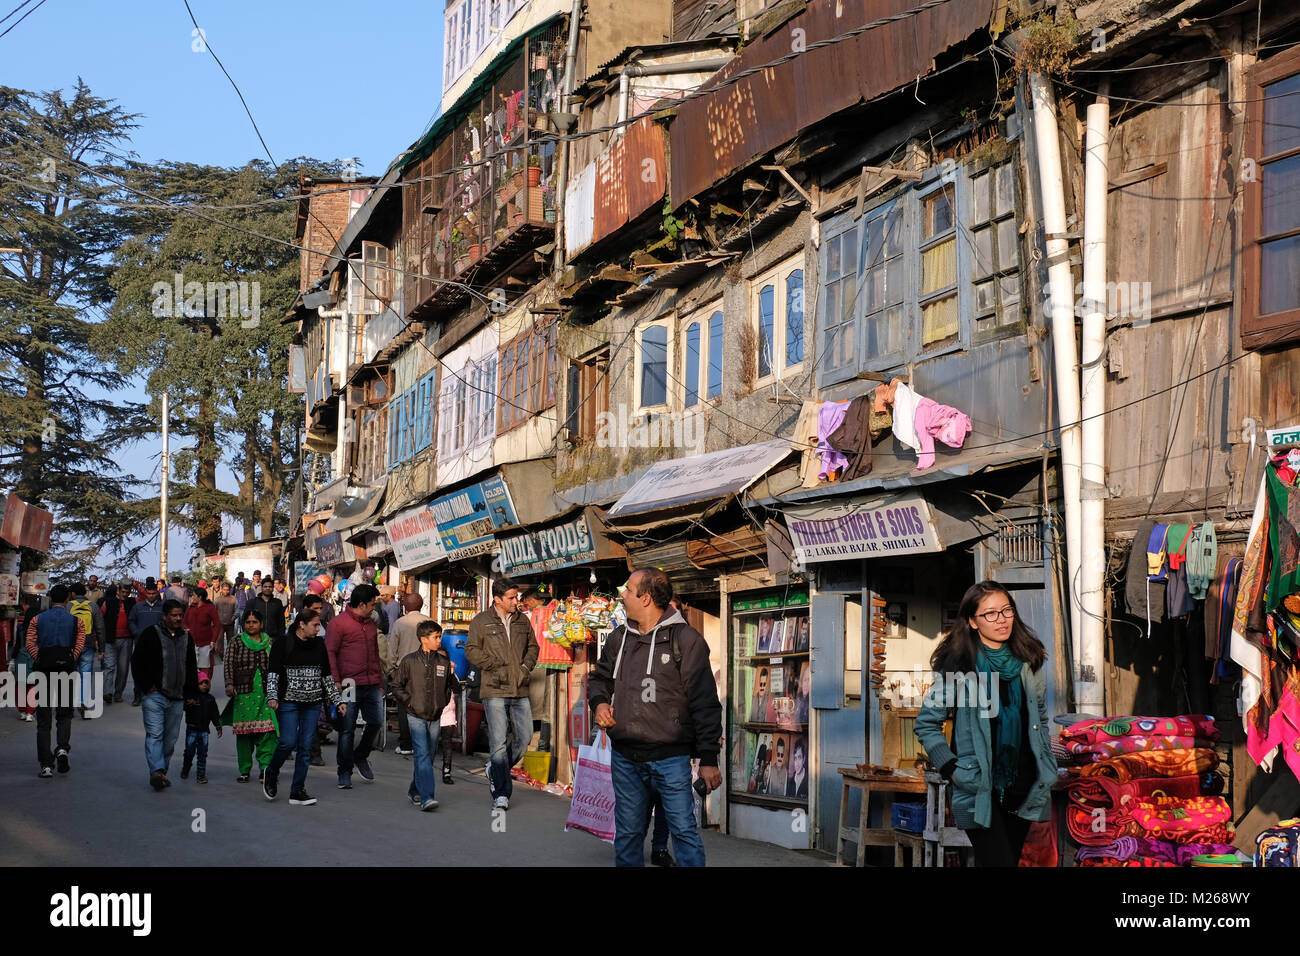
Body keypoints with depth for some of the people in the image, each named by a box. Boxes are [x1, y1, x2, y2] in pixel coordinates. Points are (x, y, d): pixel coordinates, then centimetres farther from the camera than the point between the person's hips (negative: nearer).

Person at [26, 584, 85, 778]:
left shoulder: (37, 620, 8)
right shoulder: (75, 621, 6)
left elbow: (30, 644, -4)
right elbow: (80, 644, -6)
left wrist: (39, 660, 0)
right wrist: (70, 660, 0)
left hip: (44, 668, 0)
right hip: (66, 669, 0)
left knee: (43, 719, 6)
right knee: (64, 714, 15)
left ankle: (46, 765, 1)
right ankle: (62, 748, -11)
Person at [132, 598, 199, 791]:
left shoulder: (186, 638, 16)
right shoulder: (150, 635, -2)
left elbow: (191, 668, 23)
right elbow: (137, 662, -3)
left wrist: (191, 694, 18)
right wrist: (146, 686, -8)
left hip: (177, 698, 5)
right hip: (154, 695, -5)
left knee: (170, 738, 7)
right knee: (154, 734, -15)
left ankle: (162, 772, 15)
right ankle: (156, 771, -25)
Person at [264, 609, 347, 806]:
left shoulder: (319, 645, 11)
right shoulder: (283, 644, -3)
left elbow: (327, 676, 17)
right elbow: (273, 674, -6)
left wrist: (338, 701, 14)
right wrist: (272, 697, -20)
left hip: (312, 703, 4)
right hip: (289, 701, -4)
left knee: (305, 746, 1)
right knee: (288, 742, -11)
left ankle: (297, 791, 7)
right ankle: (271, 774, 18)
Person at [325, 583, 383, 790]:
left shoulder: (370, 623, 18)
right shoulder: (338, 624, -4)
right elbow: (330, 653, -8)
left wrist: (380, 681, 21)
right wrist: (336, 682, -14)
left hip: (372, 685, 6)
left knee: (376, 722, 3)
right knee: (347, 730, -1)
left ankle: (360, 756, 28)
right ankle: (345, 773, 7)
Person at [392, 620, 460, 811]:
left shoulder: (444, 662, 5)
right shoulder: (409, 661, -3)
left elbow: (454, 687, 14)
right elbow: (396, 686, 5)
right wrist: (409, 700, -5)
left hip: (435, 717, 4)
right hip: (415, 716, -4)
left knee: (429, 755, 10)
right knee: (422, 754, -14)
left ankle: (415, 791, 28)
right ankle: (426, 797, -20)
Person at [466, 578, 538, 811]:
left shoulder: (522, 621, 13)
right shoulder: (481, 622, -1)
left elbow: (533, 647, 23)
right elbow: (471, 650, -3)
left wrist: (526, 666, 5)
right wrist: (495, 667, -11)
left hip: (520, 690, 5)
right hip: (494, 690, -5)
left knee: (524, 736, 4)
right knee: (499, 741, -7)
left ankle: (497, 771, 29)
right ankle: (501, 794, -3)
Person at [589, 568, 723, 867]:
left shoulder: (685, 640, -7)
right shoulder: (619, 638, 10)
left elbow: (705, 703, -8)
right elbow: (600, 677, 25)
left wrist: (708, 759, -10)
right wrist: (599, 702, 0)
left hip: (671, 760, -5)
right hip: (625, 758, 5)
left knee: (684, 830, -5)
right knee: (627, 834, 12)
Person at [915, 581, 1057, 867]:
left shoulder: (1028, 661, 6)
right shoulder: (959, 666, -8)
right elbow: (926, 723, -2)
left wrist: (1046, 767, 12)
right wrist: (951, 769, -9)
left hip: (1023, 789, 5)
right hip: (980, 791, -5)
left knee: (1013, 858, 12)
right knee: (1000, 862, -15)